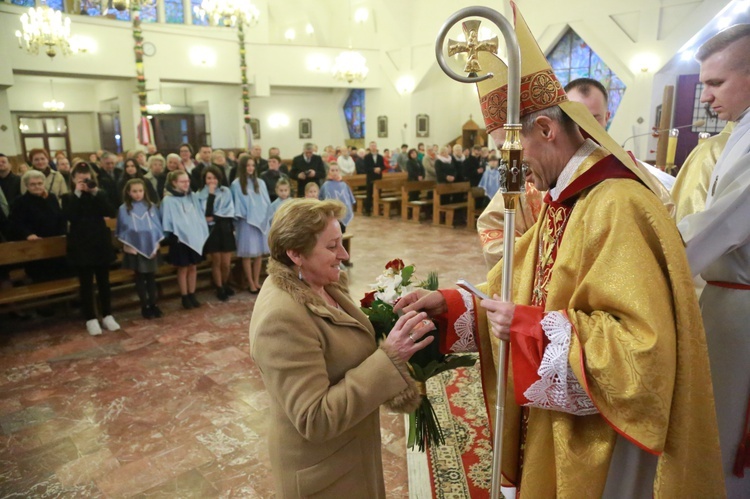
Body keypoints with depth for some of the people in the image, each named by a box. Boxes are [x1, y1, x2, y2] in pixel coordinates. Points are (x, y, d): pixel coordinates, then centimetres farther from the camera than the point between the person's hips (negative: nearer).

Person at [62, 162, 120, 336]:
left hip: (101, 243, 2)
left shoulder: (99, 194, 6)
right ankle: (91, 319, 12)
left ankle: (107, 316, 19)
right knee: (86, 284, 4)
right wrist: (77, 194, -16)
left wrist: (96, 192, -15)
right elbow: (71, 216, -17)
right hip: (81, 246, -2)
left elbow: (111, 213, -10)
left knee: (104, 281, 9)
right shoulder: (68, 197, 1)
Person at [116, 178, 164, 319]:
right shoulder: (124, 209, -2)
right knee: (140, 277, 6)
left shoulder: (151, 206, 3)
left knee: (151, 277, 8)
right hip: (135, 248, -1)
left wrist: (156, 244, -1)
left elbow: (158, 225, 5)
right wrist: (127, 246, -7)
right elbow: (123, 230, 0)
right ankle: (144, 306, 15)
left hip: (151, 247, 2)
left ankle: (153, 304, 18)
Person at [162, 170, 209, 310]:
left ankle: (192, 295, 22)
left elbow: (200, 215, 9)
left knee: (193, 267, 11)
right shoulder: (168, 200, -8)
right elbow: (169, 221, -9)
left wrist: (202, 232, 1)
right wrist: (173, 237, -14)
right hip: (180, 238, -4)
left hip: (195, 237, 4)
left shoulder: (193, 196, 7)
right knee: (183, 268, 6)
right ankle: (185, 297, 16)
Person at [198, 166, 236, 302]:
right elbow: (207, 213, -13)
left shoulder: (226, 192, 6)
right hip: (212, 230, -1)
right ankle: (219, 289, 18)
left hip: (225, 229, 1)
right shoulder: (201, 195, 2)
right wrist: (211, 194, -14)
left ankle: (225, 285, 27)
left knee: (226, 263, 2)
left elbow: (229, 211, -2)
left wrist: (214, 217, -11)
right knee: (216, 262, 4)